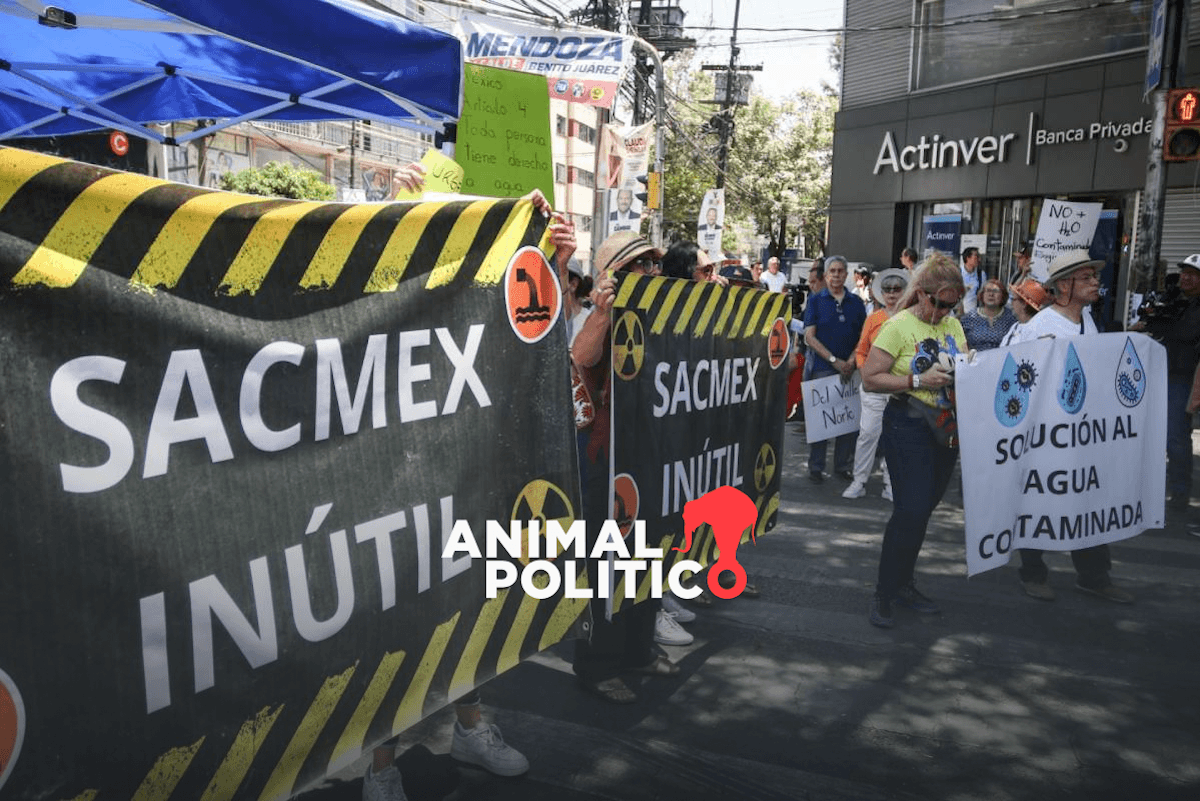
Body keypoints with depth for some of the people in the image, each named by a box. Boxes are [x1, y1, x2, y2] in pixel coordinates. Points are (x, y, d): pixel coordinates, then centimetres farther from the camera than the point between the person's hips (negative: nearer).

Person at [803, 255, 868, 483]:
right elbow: (810, 337, -4)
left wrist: (851, 361, -7)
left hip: (850, 368, 3)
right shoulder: (815, 301, 3)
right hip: (823, 368, -2)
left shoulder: (856, 302, 10)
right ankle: (815, 467, 9)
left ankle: (843, 465, 17)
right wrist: (834, 360, -11)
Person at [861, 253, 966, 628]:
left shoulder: (953, 326, 10)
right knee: (911, 511, -9)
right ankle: (884, 593, 5)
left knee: (922, 510, 13)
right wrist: (918, 380, -20)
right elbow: (870, 379, -13)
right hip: (908, 427, -6)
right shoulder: (898, 326, -9)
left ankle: (903, 583, 27)